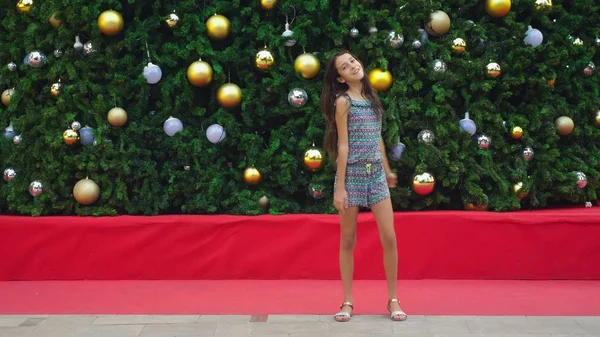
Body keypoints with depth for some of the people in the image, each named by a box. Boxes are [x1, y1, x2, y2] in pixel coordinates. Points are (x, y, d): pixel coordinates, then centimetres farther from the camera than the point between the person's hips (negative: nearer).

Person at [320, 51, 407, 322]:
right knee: (348, 241, 4)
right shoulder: (343, 101, -5)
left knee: (389, 238, -1)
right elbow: (343, 145, -10)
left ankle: (393, 300, 9)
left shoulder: (371, 97, 12)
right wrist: (340, 187, -12)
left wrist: (387, 170, 24)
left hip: (376, 175, 5)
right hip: (352, 174, -5)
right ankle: (347, 302, 12)